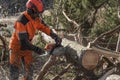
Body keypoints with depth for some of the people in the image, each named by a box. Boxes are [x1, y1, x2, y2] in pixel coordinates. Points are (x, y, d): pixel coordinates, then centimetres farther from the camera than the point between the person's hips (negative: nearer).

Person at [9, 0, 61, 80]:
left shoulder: (35, 18, -7)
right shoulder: (21, 22, -31)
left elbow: (44, 27, 5)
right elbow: (23, 41, -31)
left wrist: (55, 37, -2)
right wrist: (36, 49, -27)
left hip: (26, 47, 7)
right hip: (17, 47, -7)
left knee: (29, 70, 6)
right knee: (14, 72, -6)